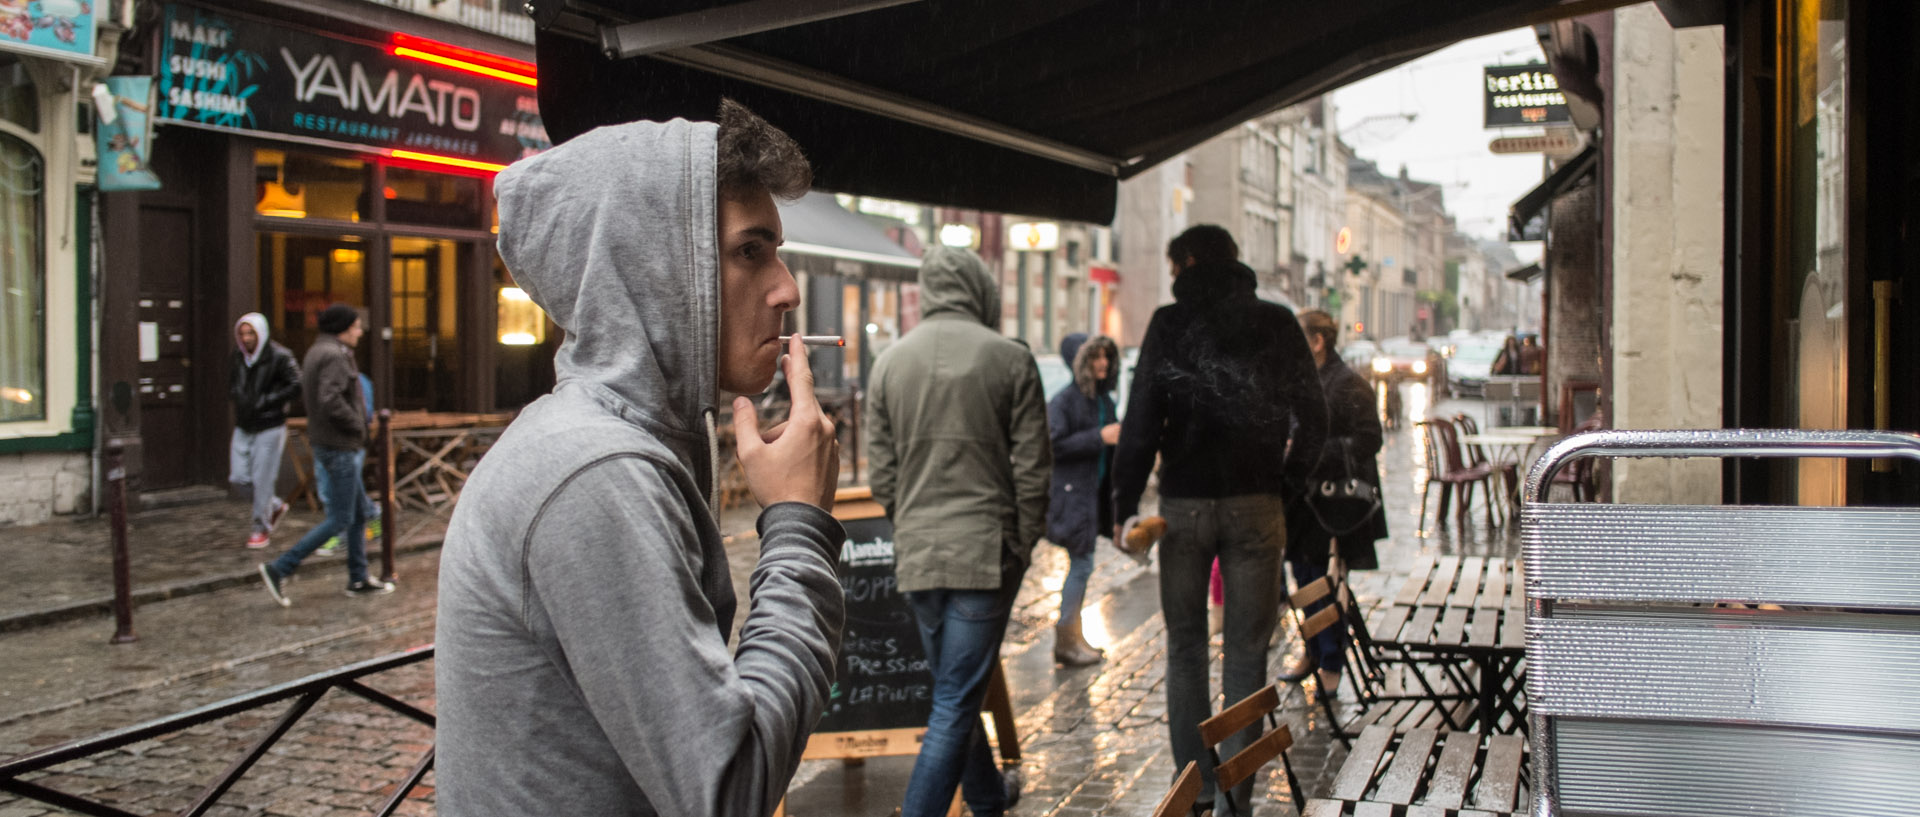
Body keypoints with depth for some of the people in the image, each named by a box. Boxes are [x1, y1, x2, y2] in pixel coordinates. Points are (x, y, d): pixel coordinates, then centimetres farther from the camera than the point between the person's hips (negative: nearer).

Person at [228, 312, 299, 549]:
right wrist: (237, 397, -2)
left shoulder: (279, 356, -12)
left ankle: (261, 528, 13)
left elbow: (296, 385, -14)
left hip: (270, 427, -6)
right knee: (239, 478, 6)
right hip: (243, 427, 6)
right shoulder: (238, 356, 7)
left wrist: (265, 401, -17)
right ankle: (276, 505, 29)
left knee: (262, 480, -2)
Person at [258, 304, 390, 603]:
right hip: (338, 447, -10)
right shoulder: (334, 356, -18)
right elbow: (331, 401, -30)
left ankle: (358, 579, 22)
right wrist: (357, 425, -15)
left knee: (359, 513, 16)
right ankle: (280, 569, -4)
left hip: (329, 444, 10)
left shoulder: (318, 352, 13)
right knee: (340, 519, -5)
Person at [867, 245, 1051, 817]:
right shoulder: (1010, 359, -6)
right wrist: (1023, 544, 5)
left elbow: (882, 474, 7)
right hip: (986, 550, -5)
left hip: (917, 555, 5)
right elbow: (1032, 468, -6)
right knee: (957, 701, -1)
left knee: (954, 689, 21)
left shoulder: (890, 362, 5)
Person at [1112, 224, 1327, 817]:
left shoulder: (1169, 324, -3)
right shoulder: (1277, 324, 3)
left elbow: (1141, 422, -8)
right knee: (1247, 652, 6)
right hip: (1256, 505, 1)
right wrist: (1288, 481, 13)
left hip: (1184, 505, -1)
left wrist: (1126, 504, -3)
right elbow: (1312, 417, 3)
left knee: (1185, 649, 11)